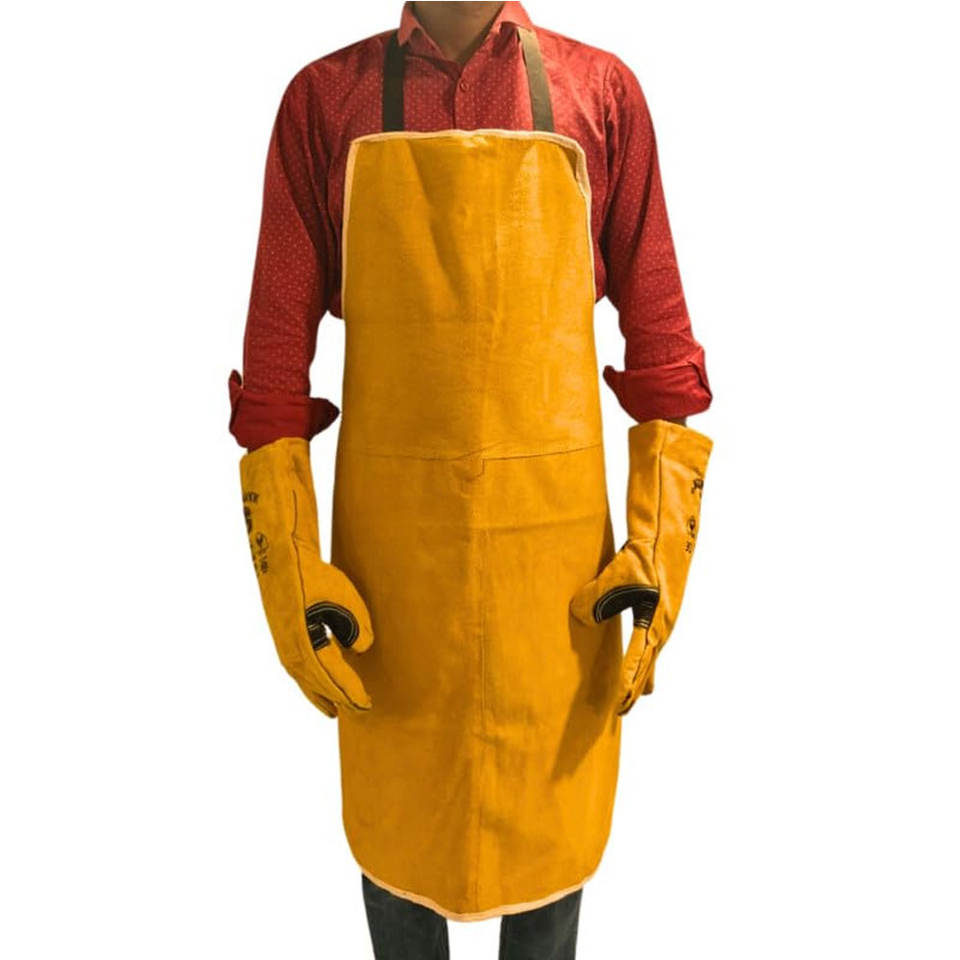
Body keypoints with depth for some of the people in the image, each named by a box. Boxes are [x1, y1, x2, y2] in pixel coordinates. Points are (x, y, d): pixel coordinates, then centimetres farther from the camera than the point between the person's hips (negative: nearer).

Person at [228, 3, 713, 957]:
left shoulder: (602, 92, 6)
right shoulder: (325, 98, 6)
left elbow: (658, 329, 4)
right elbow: (277, 340, 2)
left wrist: (658, 547, -3)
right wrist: (288, 568, -3)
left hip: (554, 526, 0)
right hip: (386, 529, 1)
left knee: (550, 809, 15)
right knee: (394, 811, 17)